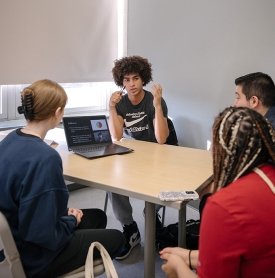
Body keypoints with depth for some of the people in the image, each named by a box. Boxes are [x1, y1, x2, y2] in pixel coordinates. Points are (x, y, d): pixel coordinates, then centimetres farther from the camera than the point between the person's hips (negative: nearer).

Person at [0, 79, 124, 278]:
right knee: (116, 238, 12)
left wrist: (64, 213, 2)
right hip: (32, 258, -8)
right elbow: (45, 235, -29)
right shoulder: (44, 157, -32)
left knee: (98, 216, 23)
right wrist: (72, 220, -10)